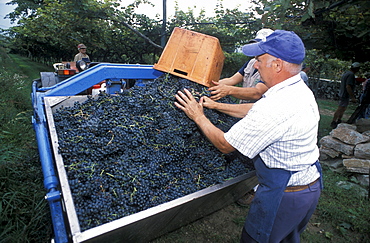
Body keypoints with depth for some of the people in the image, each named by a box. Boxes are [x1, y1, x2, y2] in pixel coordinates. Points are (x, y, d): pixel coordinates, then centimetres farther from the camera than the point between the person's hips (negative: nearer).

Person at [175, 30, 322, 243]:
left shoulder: (275, 106, -33)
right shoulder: (301, 90, -1)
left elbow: (225, 144, -23)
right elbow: (255, 111, 11)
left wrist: (199, 116, -9)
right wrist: (217, 105, 12)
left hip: (284, 195, -9)